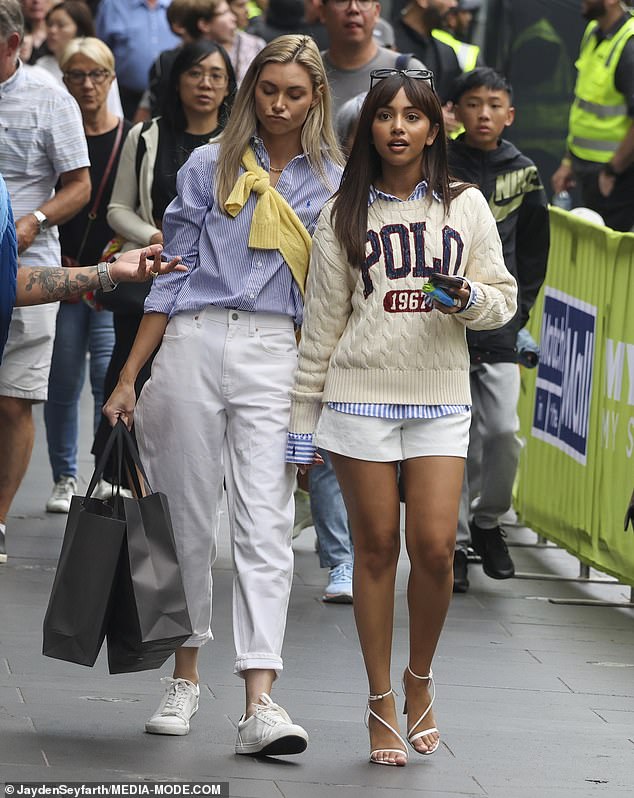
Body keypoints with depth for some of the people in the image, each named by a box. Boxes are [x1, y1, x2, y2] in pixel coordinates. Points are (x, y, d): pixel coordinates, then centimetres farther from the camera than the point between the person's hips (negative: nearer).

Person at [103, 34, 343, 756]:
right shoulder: (211, 166, 9)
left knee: (264, 525, -10)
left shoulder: (333, 184, 9)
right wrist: (129, 377, 5)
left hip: (276, 354, -1)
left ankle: (259, 702, -17)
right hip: (194, 344, 1)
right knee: (188, 517, 6)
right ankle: (185, 675, 21)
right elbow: (172, 274, 9)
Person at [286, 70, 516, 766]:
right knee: (376, 549, 1)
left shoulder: (465, 206, 7)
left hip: (440, 400, 1)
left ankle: (419, 679, 16)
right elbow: (322, 319, 8)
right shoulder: (344, 213, 5)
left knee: (435, 548, -8)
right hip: (360, 395, 0)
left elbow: (503, 298, 10)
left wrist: (468, 298, -13)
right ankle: (380, 701, 11)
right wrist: (301, 418, 7)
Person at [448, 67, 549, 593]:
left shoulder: (523, 174, 6)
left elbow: (534, 252, 15)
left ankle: (489, 521, 17)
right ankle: (455, 542, 10)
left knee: (503, 432, -8)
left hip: (498, 327, 2)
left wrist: (518, 308, 9)